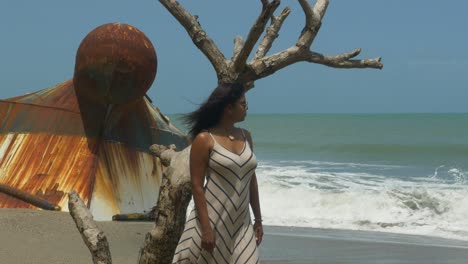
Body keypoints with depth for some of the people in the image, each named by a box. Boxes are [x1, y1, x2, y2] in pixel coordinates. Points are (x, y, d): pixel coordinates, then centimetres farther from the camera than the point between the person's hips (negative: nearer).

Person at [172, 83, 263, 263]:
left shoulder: (245, 137, 10)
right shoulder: (204, 140, -8)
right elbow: (196, 186, -11)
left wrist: (258, 219, 16)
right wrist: (206, 228, -17)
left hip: (241, 224, 5)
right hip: (212, 219, -5)